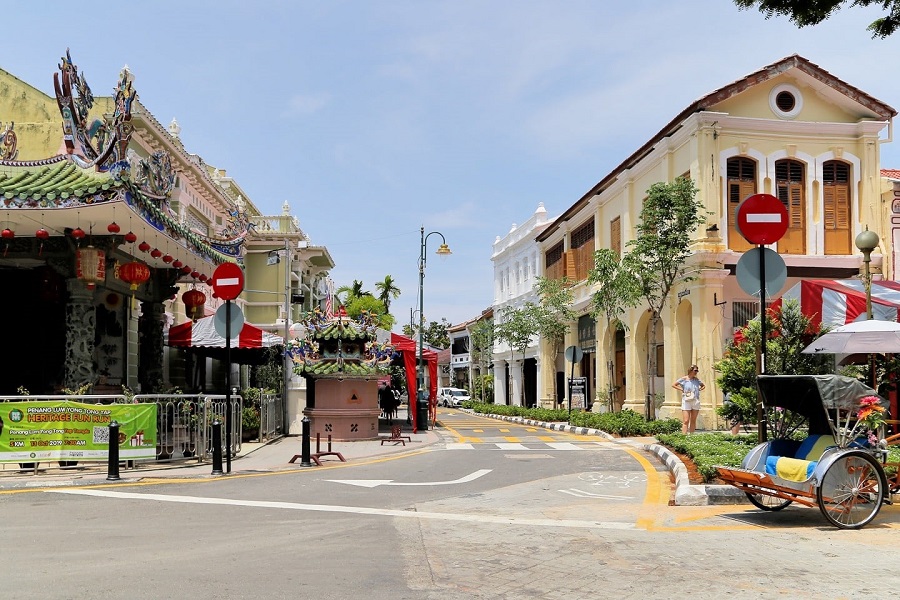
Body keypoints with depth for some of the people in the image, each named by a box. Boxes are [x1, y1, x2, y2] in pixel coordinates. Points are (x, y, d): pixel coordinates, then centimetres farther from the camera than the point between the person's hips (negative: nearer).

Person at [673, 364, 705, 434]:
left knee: (693, 421, 7)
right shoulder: (684, 379, -3)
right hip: (686, 402, -4)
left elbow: (703, 386, 25)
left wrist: (699, 390, 7)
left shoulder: (696, 380, 9)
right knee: (686, 421, -9)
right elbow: (673, 385, 1)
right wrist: (682, 390, -6)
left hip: (696, 402, 4)